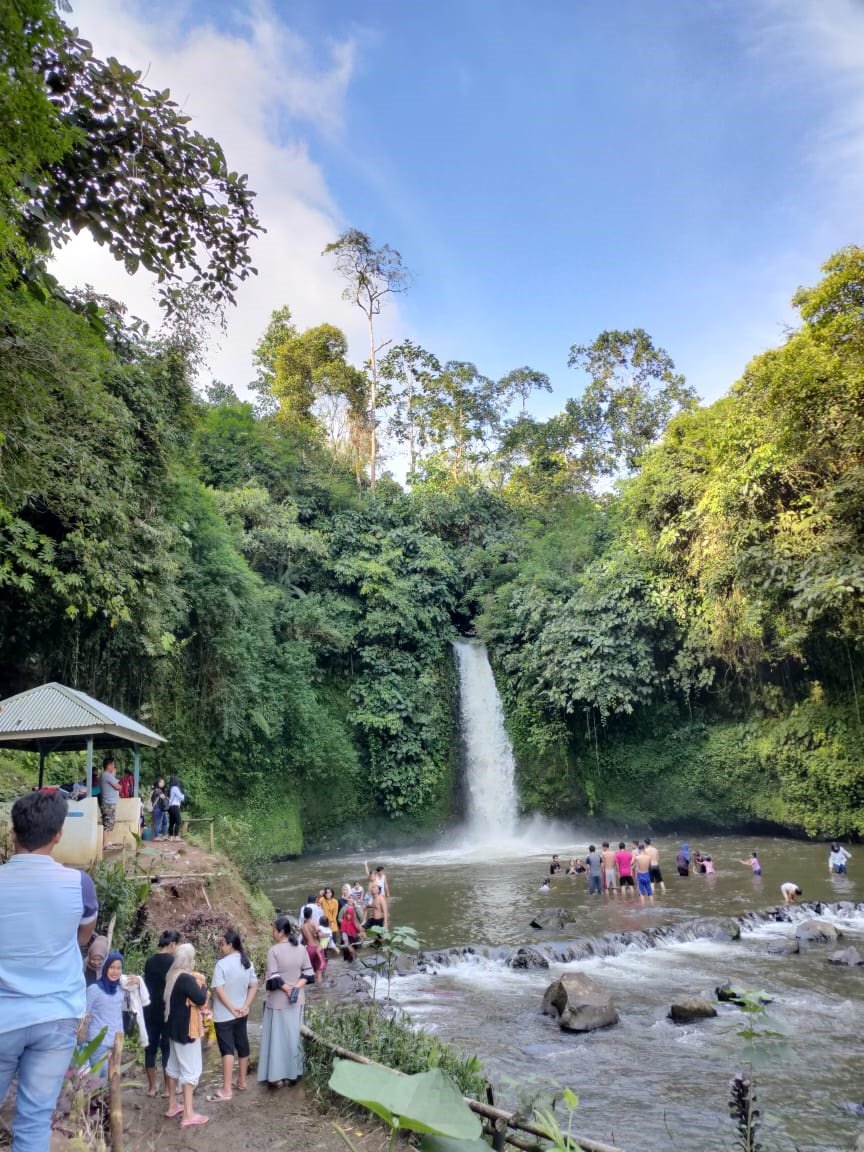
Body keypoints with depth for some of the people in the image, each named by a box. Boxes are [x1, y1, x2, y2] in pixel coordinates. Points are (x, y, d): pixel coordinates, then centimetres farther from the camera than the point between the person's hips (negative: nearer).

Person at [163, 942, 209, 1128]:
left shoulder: (173, 976, 4)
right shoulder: (186, 979, -24)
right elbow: (200, 999, -26)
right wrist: (203, 984, -9)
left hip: (174, 1027, 10)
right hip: (186, 1029, -10)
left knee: (174, 1065, 19)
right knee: (191, 1069, -3)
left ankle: (173, 1106, 30)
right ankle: (188, 1115, 0)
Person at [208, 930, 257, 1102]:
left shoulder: (222, 964, -18)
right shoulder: (247, 963, 2)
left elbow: (219, 990, -23)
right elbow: (254, 986, 1)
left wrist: (231, 1008, -17)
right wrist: (245, 1006, -5)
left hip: (224, 1015, -6)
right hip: (241, 1013, 6)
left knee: (227, 1050, -5)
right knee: (242, 1046, 15)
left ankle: (226, 1090, -5)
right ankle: (242, 1081, 28)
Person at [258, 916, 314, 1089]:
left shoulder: (274, 950, -16)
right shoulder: (301, 948, -1)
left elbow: (273, 978, -19)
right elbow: (308, 973, 0)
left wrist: (287, 990, -9)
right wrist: (296, 988, -7)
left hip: (278, 1001, -5)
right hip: (297, 1000, 5)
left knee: (277, 1037, 6)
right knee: (294, 1035, 15)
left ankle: (277, 1076, 10)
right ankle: (293, 1073, 22)